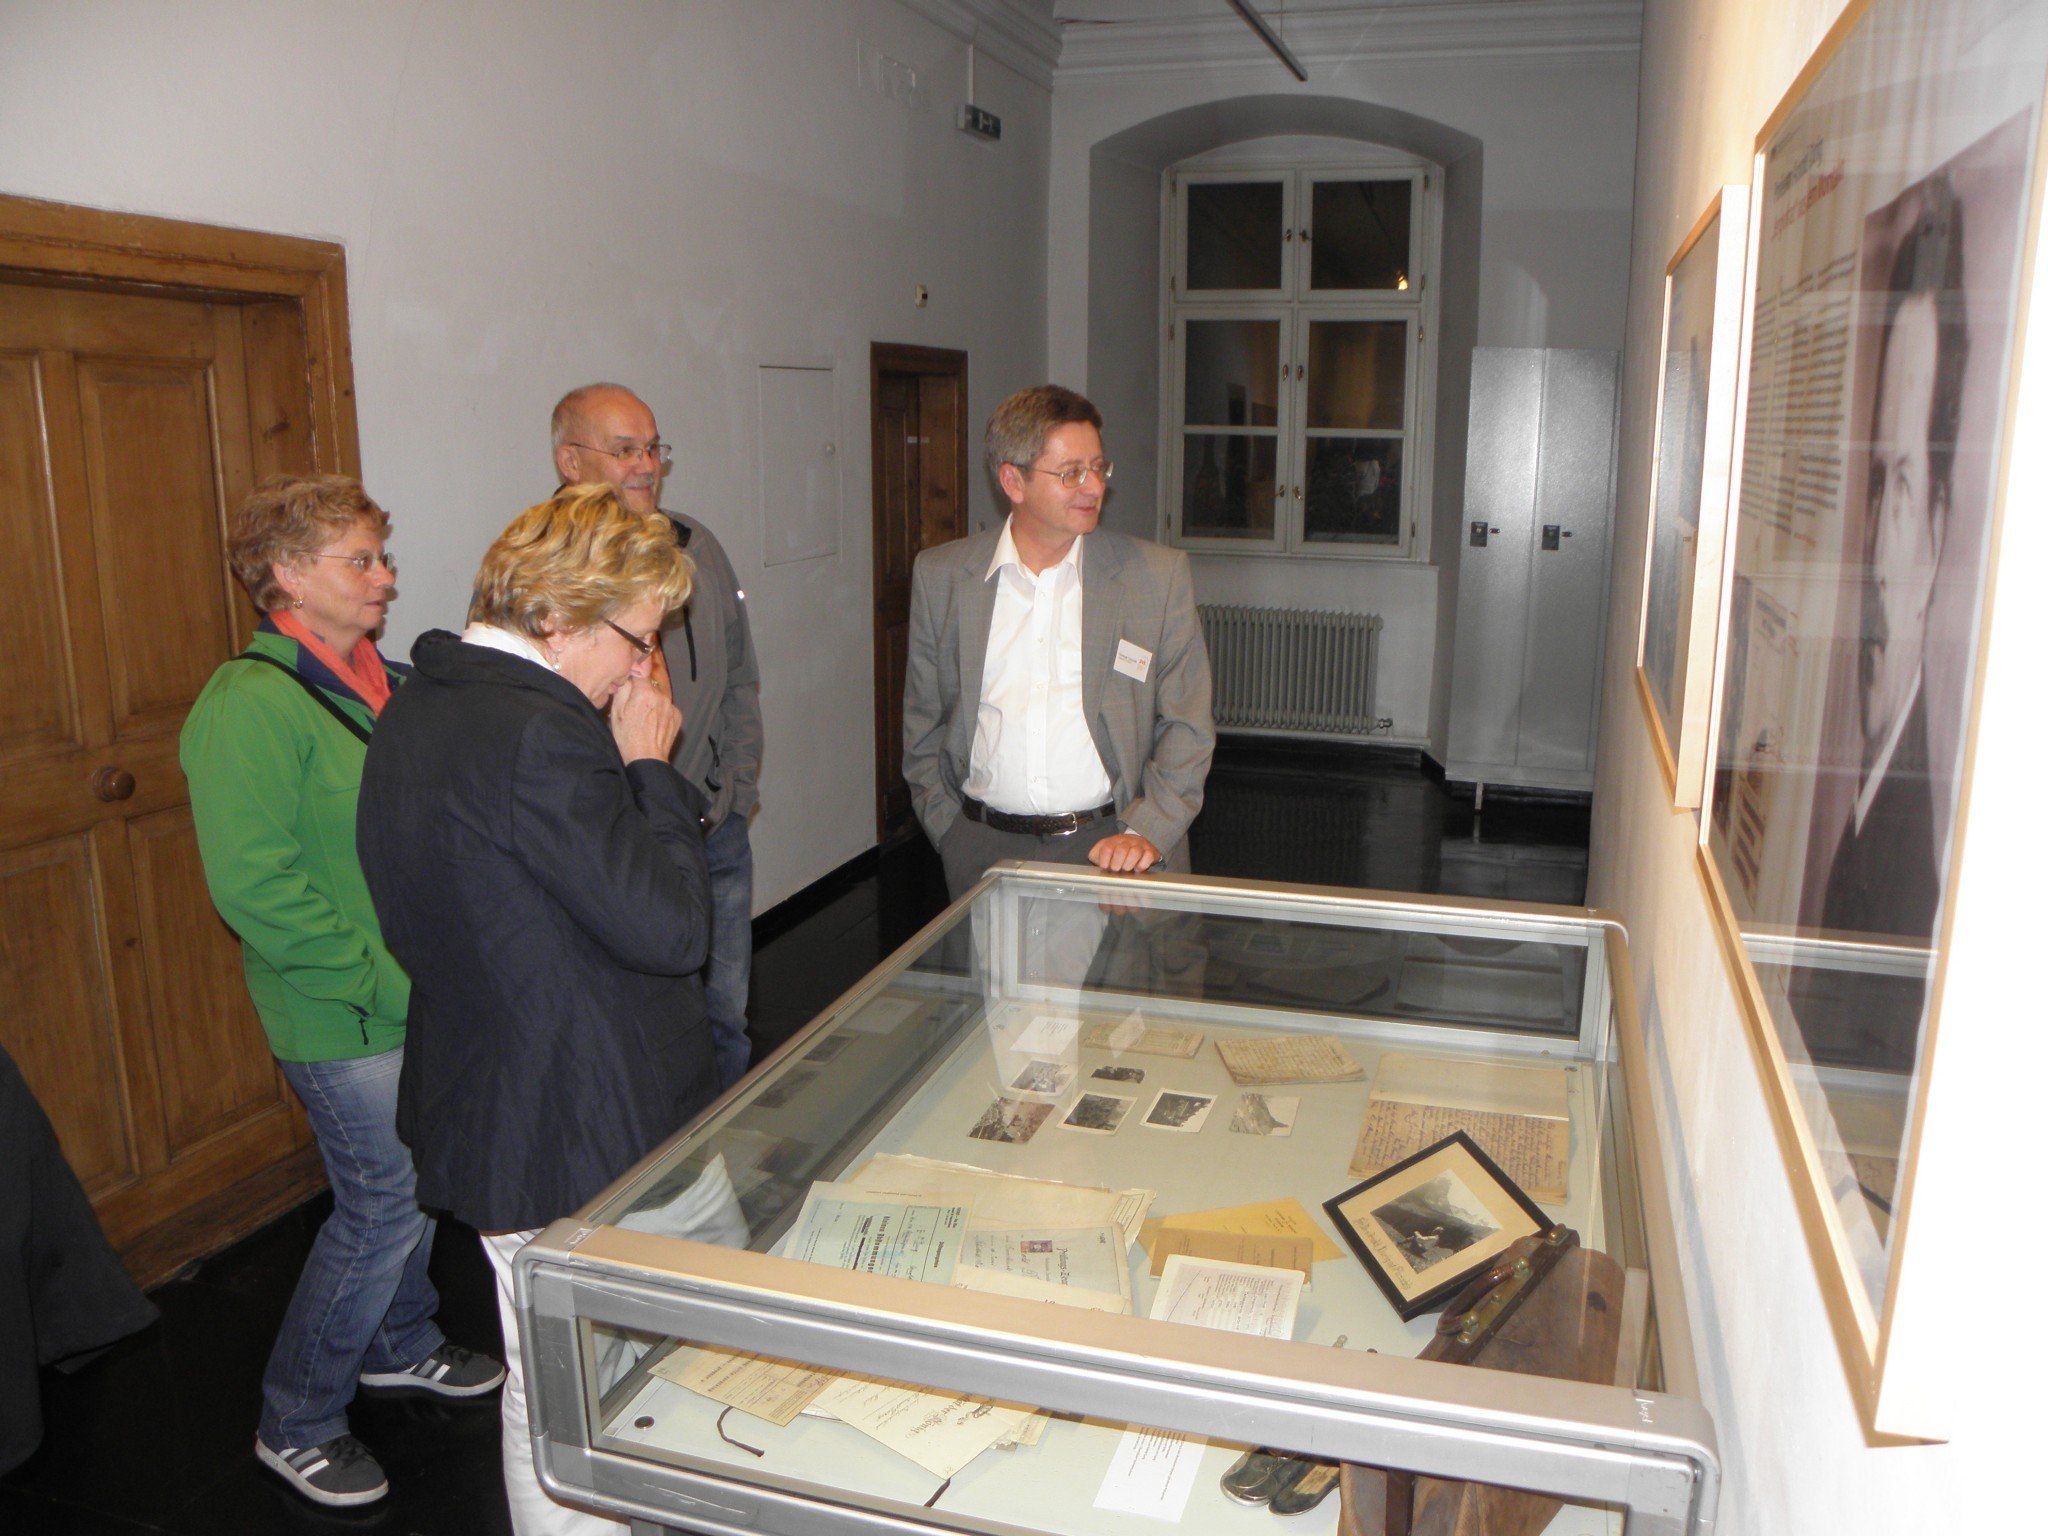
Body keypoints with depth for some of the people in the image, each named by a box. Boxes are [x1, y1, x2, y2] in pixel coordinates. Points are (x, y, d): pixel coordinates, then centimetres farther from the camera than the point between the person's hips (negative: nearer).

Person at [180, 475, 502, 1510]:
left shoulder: (379, 682, 8)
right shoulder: (249, 706, -18)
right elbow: (257, 888, -23)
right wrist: (387, 985, -21)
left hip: (424, 1002, 8)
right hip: (345, 1022, -8)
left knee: (419, 1182, 21)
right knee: (382, 1207, 3)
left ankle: (401, 1345, 45)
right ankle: (295, 1426, 25)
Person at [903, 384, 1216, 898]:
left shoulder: (1159, 575, 1)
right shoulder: (941, 576, 5)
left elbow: (1188, 725, 2)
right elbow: (923, 724, 11)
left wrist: (1147, 832, -9)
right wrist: (950, 834, 4)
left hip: (1112, 844, 0)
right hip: (985, 852, 1)